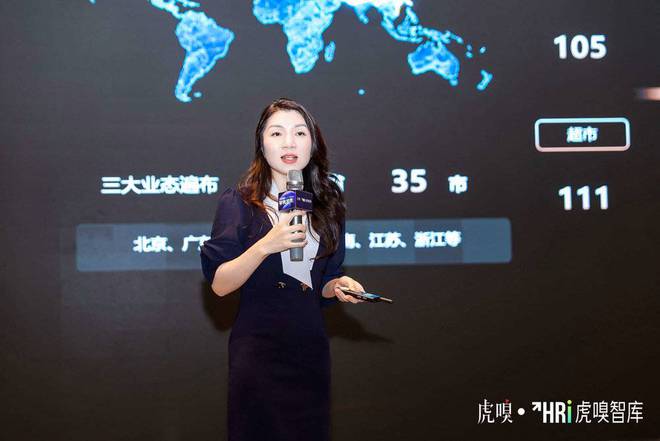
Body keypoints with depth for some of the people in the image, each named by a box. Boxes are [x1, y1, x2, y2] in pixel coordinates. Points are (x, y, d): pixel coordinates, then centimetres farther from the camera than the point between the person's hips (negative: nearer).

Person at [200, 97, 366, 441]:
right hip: (257, 346, -4)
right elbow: (219, 284, -12)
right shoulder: (238, 203, -5)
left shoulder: (327, 206, 9)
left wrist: (337, 286, -5)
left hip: (310, 346, 4)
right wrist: (266, 245, -25)